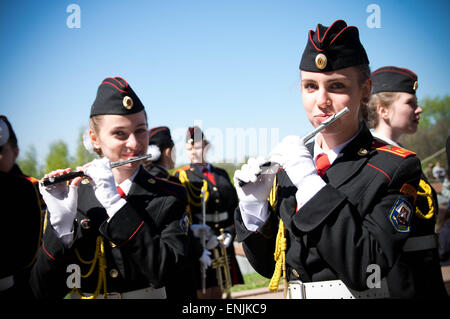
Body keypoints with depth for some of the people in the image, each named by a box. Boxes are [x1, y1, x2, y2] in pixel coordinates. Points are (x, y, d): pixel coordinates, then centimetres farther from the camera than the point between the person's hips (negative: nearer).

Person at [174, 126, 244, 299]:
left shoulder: (222, 174, 15)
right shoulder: (182, 177, 0)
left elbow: (235, 209, 15)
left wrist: (229, 234, -2)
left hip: (224, 246, 5)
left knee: (223, 292, 7)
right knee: (202, 293, -5)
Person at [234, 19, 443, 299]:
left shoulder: (395, 167, -11)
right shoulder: (286, 170, 3)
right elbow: (269, 265, 6)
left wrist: (311, 184, -23)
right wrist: (253, 206, -10)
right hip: (296, 295, 4)